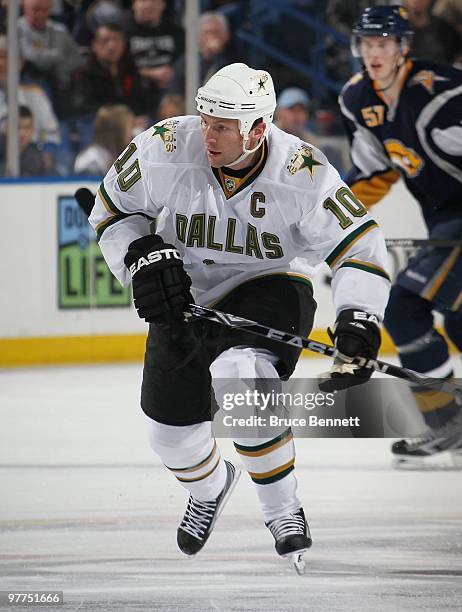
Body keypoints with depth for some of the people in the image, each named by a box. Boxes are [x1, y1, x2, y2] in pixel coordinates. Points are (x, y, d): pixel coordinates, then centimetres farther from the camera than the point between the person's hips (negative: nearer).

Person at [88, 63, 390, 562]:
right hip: (185, 294, 4)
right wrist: (142, 257, -17)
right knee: (171, 433, 8)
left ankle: (283, 510, -14)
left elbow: (360, 247, -18)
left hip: (270, 290, -4)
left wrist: (358, 325, -30)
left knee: (239, 378, -34)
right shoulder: (165, 148, -19)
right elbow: (112, 208, -1)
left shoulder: (302, 173, -24)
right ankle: (209, 485, 47)